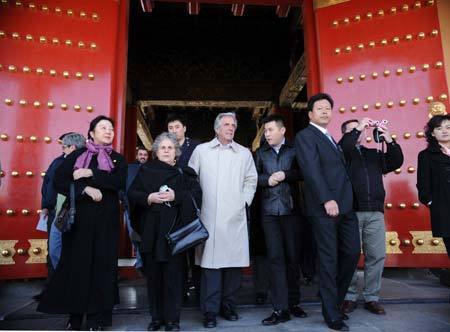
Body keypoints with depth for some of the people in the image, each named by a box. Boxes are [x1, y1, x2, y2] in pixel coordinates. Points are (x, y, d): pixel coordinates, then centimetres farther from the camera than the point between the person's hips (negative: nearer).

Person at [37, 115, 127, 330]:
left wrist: (90, 173, -15)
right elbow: (59, 181, -4)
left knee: (101, 264, 1)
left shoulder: (117, 159, 8)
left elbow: (119, 182, -10)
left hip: (106, 220, 0)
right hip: (79, 218, 0)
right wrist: (85, 189, -16)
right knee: (76, 263, 2)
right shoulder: (75, 156, 7)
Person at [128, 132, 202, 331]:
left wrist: (176, 196, -15)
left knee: (173, 275, 1)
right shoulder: (145, 170, 10)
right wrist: (149, 198, -13)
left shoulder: (184, 172, 7)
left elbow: (196, 194, -2)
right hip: (151, 231, 2)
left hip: (174, 230, -1)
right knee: (153, 275, 7)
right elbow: (132, 193, 5)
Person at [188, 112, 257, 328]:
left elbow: (251, 180, 16)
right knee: (210, 262, -3)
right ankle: (210, 311, 7)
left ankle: (228, 306, 20)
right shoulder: (201, 151, 8)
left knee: (234, 262, 4)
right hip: (209, 217, -2)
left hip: (235, 217, 2)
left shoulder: (244, 153, 13)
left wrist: (245, 201, 5)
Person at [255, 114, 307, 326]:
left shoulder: (295, 149, 5)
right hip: (269, 210, 2)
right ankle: (280, 309, 4)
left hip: (291, 209, -1)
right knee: (275, 257, 0)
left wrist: (285, 175, -13)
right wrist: (267, 179, -7)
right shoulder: (261, 152, 14)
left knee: (293, 256, 7)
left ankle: (293, 302, 22)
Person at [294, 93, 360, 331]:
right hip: (324, 207, -8)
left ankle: (333, 299, 27)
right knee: (329, 259, 0)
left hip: (344, 206, 8)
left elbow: (341, 171, 19)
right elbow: (311, 170, -15)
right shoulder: (305, 136, -3)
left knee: (352, 253, 8)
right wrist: (327, 199, -22)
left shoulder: (331, 140, 23)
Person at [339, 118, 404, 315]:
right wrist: (357, 129, -11)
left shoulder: (375, 154, 21)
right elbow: (339, 150, -14)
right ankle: (349, 297, 11)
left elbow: (396, 162, 9)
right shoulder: (344, 153, 8)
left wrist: (388, 139, -4)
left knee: (377, 255, 3)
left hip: (375, 212, 4)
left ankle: (372, 297, 15)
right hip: (351, 211, -4)